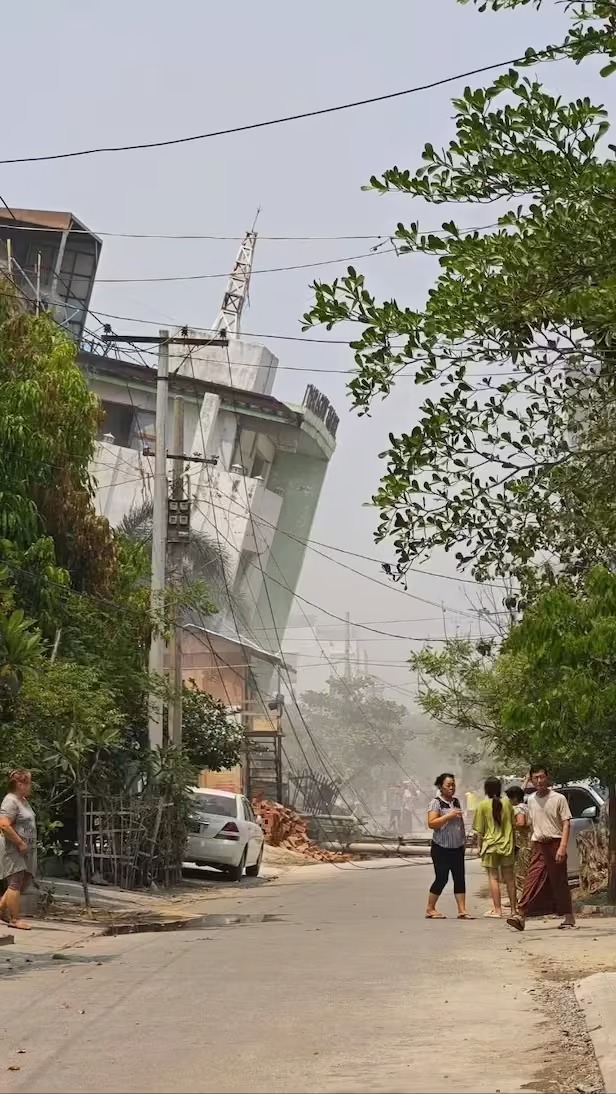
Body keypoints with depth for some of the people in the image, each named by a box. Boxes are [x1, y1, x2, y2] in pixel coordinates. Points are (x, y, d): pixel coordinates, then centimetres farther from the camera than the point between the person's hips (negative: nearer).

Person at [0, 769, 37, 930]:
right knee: (15, 883, -7)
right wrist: (20, 843, -21)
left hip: (25, 849, 10)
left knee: (24, 883, 11)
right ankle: (14, 919, -2)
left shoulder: (24, 801, 16)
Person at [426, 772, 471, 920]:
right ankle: (430, 909, 9)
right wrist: (449, 815, -24)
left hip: (457, 847, 7)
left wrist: (464, 841, 19)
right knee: (441, 878, -4)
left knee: (460, 878, 1)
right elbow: (431, 824, -19)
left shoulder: (456, 802, 12)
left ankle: (462, 910, 2)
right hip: (441, 848, -7)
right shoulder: (436, 803, -9)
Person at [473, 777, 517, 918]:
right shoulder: (507, 803, 2)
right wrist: (513, 843, 20)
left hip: (490, 845, -3)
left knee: (494, 877, 1)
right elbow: (513, 824, 10)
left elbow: (479, 830, -5)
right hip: (507, 844, 3)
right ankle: (513, 909, 16)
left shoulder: (483, 805, -7)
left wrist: (480, 845, 6)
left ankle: (497, 909, -1)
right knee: (509, 878, 11)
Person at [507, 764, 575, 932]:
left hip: (555, 844, -4)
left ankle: (568, 916, 16)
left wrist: (562, 847, -17)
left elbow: (566, 824, -8)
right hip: (538, 845, 4)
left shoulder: (559, 799, -5)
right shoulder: (531, 800, 11)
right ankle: (521, 915, -16)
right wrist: (531, 845, 16)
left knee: (560, 882, 3)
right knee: (532, 881, -7)